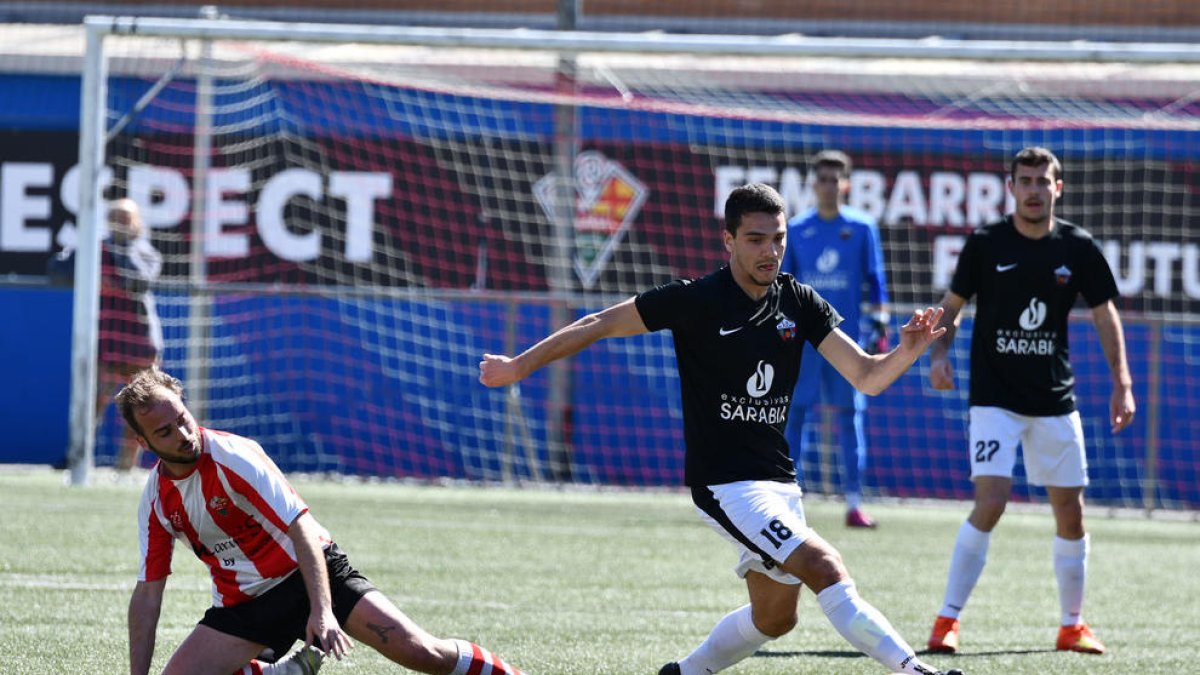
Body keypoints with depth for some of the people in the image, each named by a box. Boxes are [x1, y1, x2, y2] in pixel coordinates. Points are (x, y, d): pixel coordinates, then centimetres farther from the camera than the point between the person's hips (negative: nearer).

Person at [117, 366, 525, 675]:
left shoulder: (232, 455, -19)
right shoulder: (155, 501, -3)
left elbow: (302, 528, -24)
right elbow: (148, 592, 3)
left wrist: (322, 611, -35)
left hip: (305, 573, -5)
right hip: (242, 605, 5)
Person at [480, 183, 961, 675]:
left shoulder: (799, 303, 1)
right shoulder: (696, 300, -13)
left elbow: (866, 376, -2)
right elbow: (600, 325, -5)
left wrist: (907, 352, -23)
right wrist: (520, 366, -3)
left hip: (778, 481, 7)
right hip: (724, 482, -7)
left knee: (774, 617, 17)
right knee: (825, 568, -24)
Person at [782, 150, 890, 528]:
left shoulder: (862, 228, 4)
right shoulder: (796, 230, 7)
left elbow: (874, 281, 6)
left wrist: (880, 324, -2)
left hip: (847, 336, -1)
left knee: (850, 415, -1)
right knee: (796, 413, -2)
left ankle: (853, 503, 0)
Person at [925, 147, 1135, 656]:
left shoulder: (1078, 249, 0)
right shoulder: (985, 245, -5)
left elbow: (1104, 314, 7)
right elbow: (953, 304, 5)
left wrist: (1122, 384, 0)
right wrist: (940, 353, -11)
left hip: (1055, 399, 3)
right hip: (994, 397, -3)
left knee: (1070, 512, 5)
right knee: (991, 502, -17)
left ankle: (1072, 627, 20)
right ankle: (948, 620, -10)